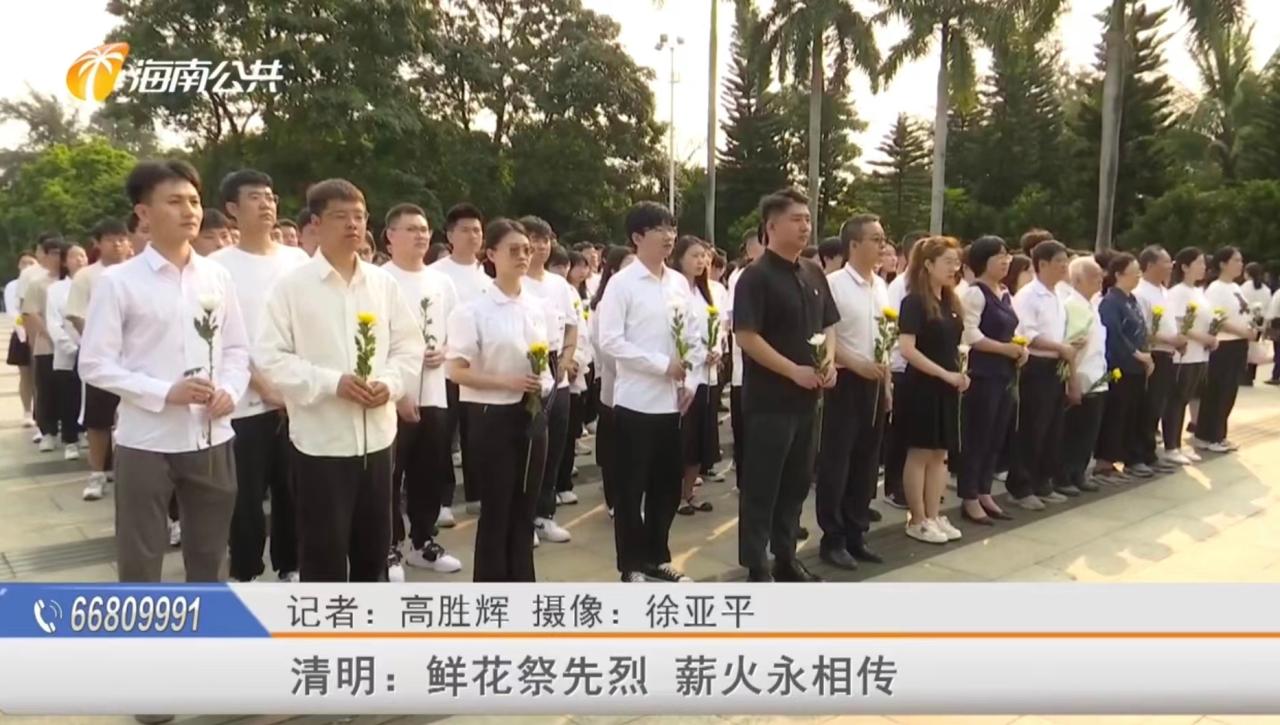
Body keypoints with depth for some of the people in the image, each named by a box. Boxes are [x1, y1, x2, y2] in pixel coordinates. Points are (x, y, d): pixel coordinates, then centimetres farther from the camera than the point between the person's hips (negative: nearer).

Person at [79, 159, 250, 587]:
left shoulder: (217, 277, 5)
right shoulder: (118, 282, -7)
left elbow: (237, 348, 10)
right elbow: (94, 364, -8)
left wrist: (230, 390, -10)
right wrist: (165, 392, -19)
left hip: (211, 440, 4)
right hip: (145, 442, -3)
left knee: (207, 556, 18)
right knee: (139, 562, 9)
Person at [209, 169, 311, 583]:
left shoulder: (298, 260, 6)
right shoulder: (219, 266, -3)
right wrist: (261, 385, -12)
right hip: (247, 401, -3)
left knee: (293, 491, 11)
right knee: (247, 495, 6)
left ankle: (289, 568, 26)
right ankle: (244, 575, 21)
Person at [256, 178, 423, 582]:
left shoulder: (383, 283, 6)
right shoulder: (292, 286, -6)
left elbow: (409, 344, 9)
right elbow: (269, 357, -10)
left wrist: (390, 382, -11)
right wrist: (332, 383, -20)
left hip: (376, 436, 5)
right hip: (321, 440, -4)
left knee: (373, 547, 17)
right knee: (323, 553, 6)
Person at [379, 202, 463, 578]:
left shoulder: (442, 282, 11)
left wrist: (444, 352, -6)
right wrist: (397, 393, -15)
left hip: (433, 396, 6)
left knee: (431, 474, 14)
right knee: (391, 477, 4)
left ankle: (423, 542, 28)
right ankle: (390, 548, 16)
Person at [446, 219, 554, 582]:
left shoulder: (537, 307, 6)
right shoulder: (475, 310, -10)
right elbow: (457, 371, -12)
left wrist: (545, 384, 1)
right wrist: (508, 382, -21)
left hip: (532, 415, 5)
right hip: (494, 417, -5)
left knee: (524, 509, 13)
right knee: (496, 511, 4)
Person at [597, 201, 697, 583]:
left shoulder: (679, 283, 9)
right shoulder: (621, 283, -8)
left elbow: (691, 336, 14)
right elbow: (610, 341, -14)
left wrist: (690, 381, 2)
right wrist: (663, 364, -17)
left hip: (672, 401, 6)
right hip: (636, 401, -6)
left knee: (667, 485, 14)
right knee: (632, 488, 5)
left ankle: (658, 557, 28)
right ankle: (633, 564, 17)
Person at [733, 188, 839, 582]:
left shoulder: (814, 274, 11)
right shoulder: (756, 276, -11)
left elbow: (828, 325, 19)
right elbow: (747, 336, -18)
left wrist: (829, 361, 0)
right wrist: (795, 371, -20)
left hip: (806, 397, 8)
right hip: (768, 398, -7)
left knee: (797, 481, 15)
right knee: (761, 485, 1)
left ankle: (786, 558, 28)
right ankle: (757, 567, 12)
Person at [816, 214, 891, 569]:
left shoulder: (881, 286, 10)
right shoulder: (833, 284, -11)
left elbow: (884, 339, 16)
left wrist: (886, 383, 14)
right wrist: (857, 364, -18)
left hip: (874, 382, 7)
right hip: (845, 381, -7)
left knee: (866, 461, 12)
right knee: (836, 461, 0)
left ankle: (856, 534, 23)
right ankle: (833, 539, 11)